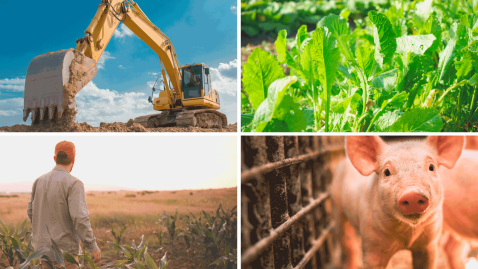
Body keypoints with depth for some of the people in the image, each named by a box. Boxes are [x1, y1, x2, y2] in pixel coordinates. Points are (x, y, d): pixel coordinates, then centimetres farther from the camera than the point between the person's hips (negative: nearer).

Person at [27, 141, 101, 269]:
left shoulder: (39, 181, 4)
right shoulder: (73, 184, -15)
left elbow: (31, 212, 13)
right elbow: (80, 218, -22)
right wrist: (93, 246, -13)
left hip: (43, 247, 7)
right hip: (64, 250, -7)